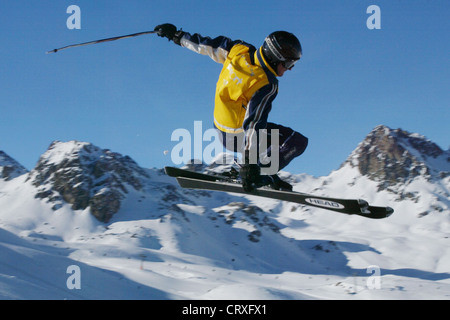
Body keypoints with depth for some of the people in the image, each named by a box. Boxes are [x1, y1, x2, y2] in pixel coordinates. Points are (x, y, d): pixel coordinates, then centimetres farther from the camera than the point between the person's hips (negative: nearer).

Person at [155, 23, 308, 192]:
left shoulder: (241, 50, -7)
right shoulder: (267, 85, -26)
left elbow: (206, 45, 5)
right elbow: (254, 124, -31)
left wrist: (178, 35, 20)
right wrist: (250, 163, -32)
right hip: (238, 137, -8)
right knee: (298, 142, -10)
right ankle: (261, 174, -14)